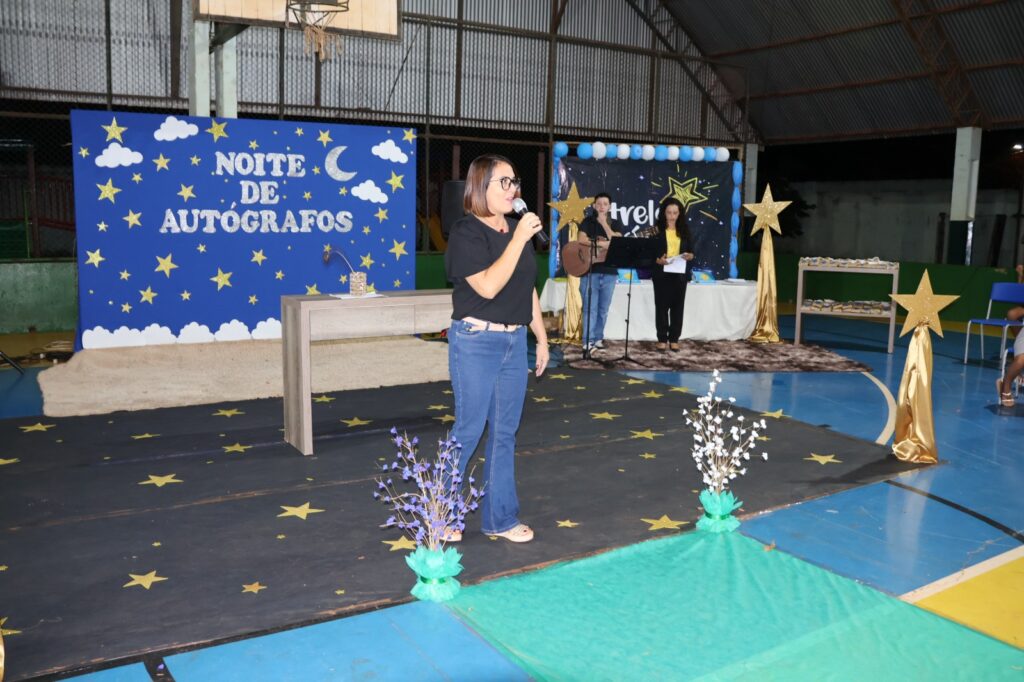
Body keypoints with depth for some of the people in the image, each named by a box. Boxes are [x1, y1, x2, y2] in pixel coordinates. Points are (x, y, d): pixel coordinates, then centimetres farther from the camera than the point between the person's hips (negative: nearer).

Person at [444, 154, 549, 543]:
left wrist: (541, 337, 17)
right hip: (476, 342, -7)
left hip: (515, 341, 7)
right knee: (469, 430, 0)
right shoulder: (466, 233, -10)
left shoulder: (516, 231, 11)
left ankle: (500, 518, 22)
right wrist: (519, 240, -22)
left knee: (505, 432, 11)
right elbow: (488, 286, -23)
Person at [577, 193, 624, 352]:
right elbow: (581, 239, -12)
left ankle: (598, 338, 17)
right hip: (590, 269, -3)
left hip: (609, 271, 3)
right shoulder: (588, 221, 4)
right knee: (590, 307, -6)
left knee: (603, 308, 7)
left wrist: (604, 223, -9)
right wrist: (602, 243, -17)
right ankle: (588, 341, -3)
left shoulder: (615, 224, 11)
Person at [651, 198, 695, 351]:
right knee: (662, 306, 0)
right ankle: (662, 339, 8)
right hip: (662, 273, -2)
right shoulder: (657, 230, 0)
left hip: (680, 274, 2)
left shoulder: (684, 230, 8)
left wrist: (688, 256, -14)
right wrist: (658, 260, -22)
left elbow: (691, 252, 9)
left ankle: (674, 339, 11)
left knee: (677, 306, 4)